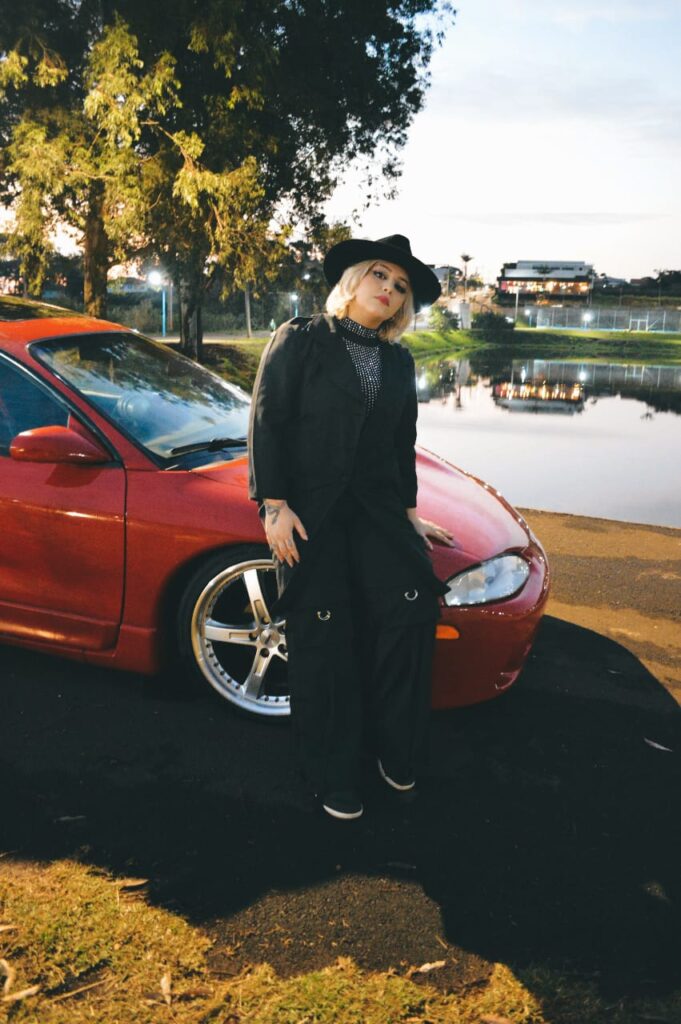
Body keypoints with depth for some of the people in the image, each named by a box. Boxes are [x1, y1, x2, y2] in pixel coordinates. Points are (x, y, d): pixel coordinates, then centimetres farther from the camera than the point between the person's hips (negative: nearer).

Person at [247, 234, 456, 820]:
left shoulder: (400, 361, 15)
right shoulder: (300, 340, 0)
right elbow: (267, 423, -6)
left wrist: (410, 512, 18)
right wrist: (274, 505, -13)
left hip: (376, 507, 4)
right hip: (308, 509, -4)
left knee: (411, 607, -14)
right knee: (325, 641, -1)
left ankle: (396, 751, 7)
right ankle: (333, 779, 16)